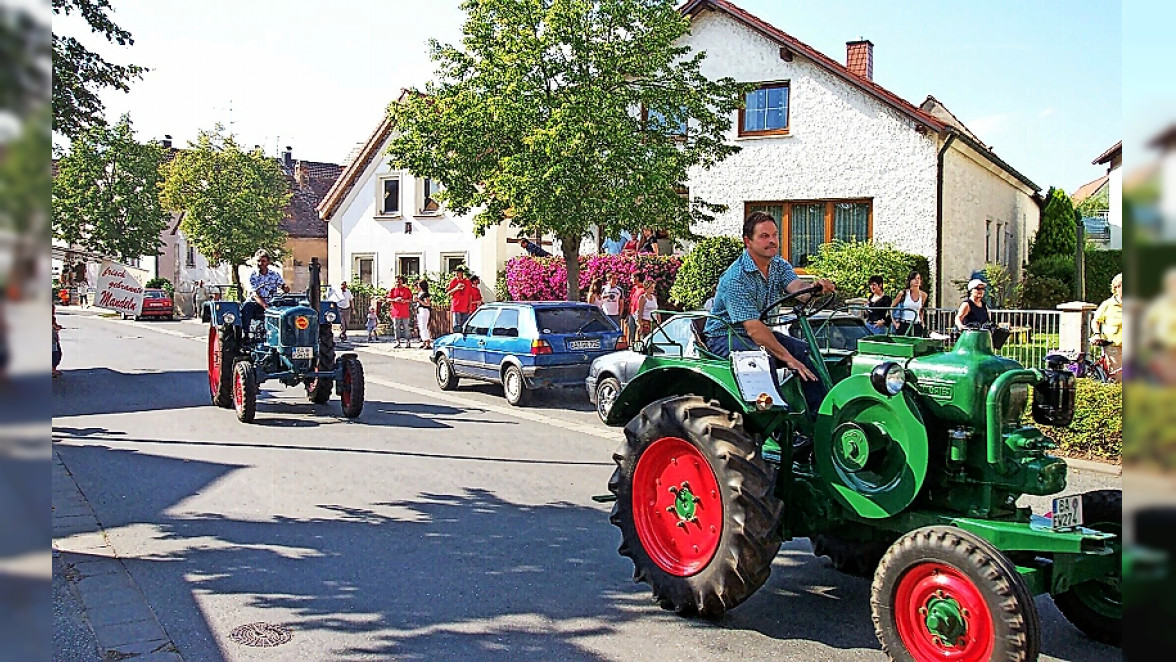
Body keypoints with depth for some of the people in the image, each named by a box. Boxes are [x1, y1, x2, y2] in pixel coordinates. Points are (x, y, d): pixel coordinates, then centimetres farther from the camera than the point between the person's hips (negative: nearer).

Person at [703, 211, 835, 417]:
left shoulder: (779, 265, 3)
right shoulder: (736, 278, -23)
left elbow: (797, 288, -19)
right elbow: (753, 329, -29)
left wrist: (815, 288, -44)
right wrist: (788, 358, -33)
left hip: (762, 332, 8)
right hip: (725, 336, -8)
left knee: (807, 351, -9)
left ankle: (819, 414, -7)